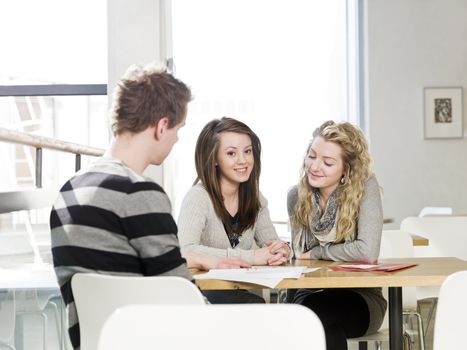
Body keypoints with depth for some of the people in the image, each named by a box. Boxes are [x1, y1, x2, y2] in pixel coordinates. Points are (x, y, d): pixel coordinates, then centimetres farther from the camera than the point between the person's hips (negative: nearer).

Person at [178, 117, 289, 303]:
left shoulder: (255, 198, 7)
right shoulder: (198, 197, -14)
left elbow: (271, 243, 15)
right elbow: (185, 250, -29)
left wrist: (279, 251, -12)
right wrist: (251, 256, -26)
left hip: (239, 292, 6)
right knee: (258, 304, -32)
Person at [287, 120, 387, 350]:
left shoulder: (365, 187, -11)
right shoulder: (296, 196, 4)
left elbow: (367, 252, -22)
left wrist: (316, 253, -11)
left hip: (360, 298, -3)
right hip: (311, 293, 3)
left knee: (311, 308, -34)